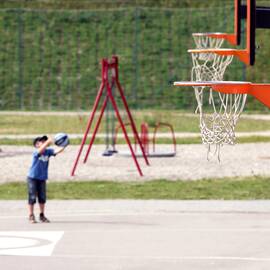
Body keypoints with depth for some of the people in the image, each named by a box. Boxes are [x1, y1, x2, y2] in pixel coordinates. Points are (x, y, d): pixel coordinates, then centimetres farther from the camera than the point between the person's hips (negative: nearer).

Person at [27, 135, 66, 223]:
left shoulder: (48, 151, -2)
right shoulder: (36, 153, -17)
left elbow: (56, 151, -15)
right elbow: (40, 150, -39)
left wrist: (63, 147, -33)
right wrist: (48, 142, -51)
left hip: (42, 178, 5)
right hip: (32, 178, -5)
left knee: (42, 198, 10)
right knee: (32, 197, -3)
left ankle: (42, 215, 22)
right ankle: (31, 216, 6)